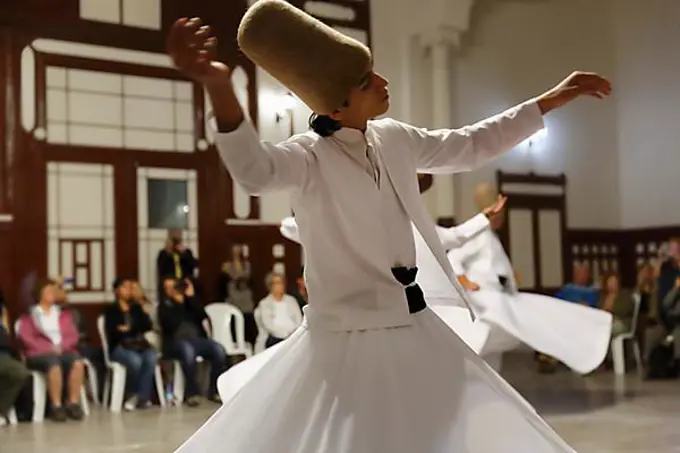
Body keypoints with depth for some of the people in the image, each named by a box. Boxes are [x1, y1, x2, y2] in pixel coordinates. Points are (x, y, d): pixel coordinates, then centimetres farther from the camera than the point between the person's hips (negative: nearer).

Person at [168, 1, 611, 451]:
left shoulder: (394, 139, 3)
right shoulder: (310, 154, -18)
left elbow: (472, 146, 18)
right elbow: (256, 170, -41)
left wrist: (552, 99, 17)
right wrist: (220, 88, -60)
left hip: (414, 329, 7)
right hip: (348, 340, -7)